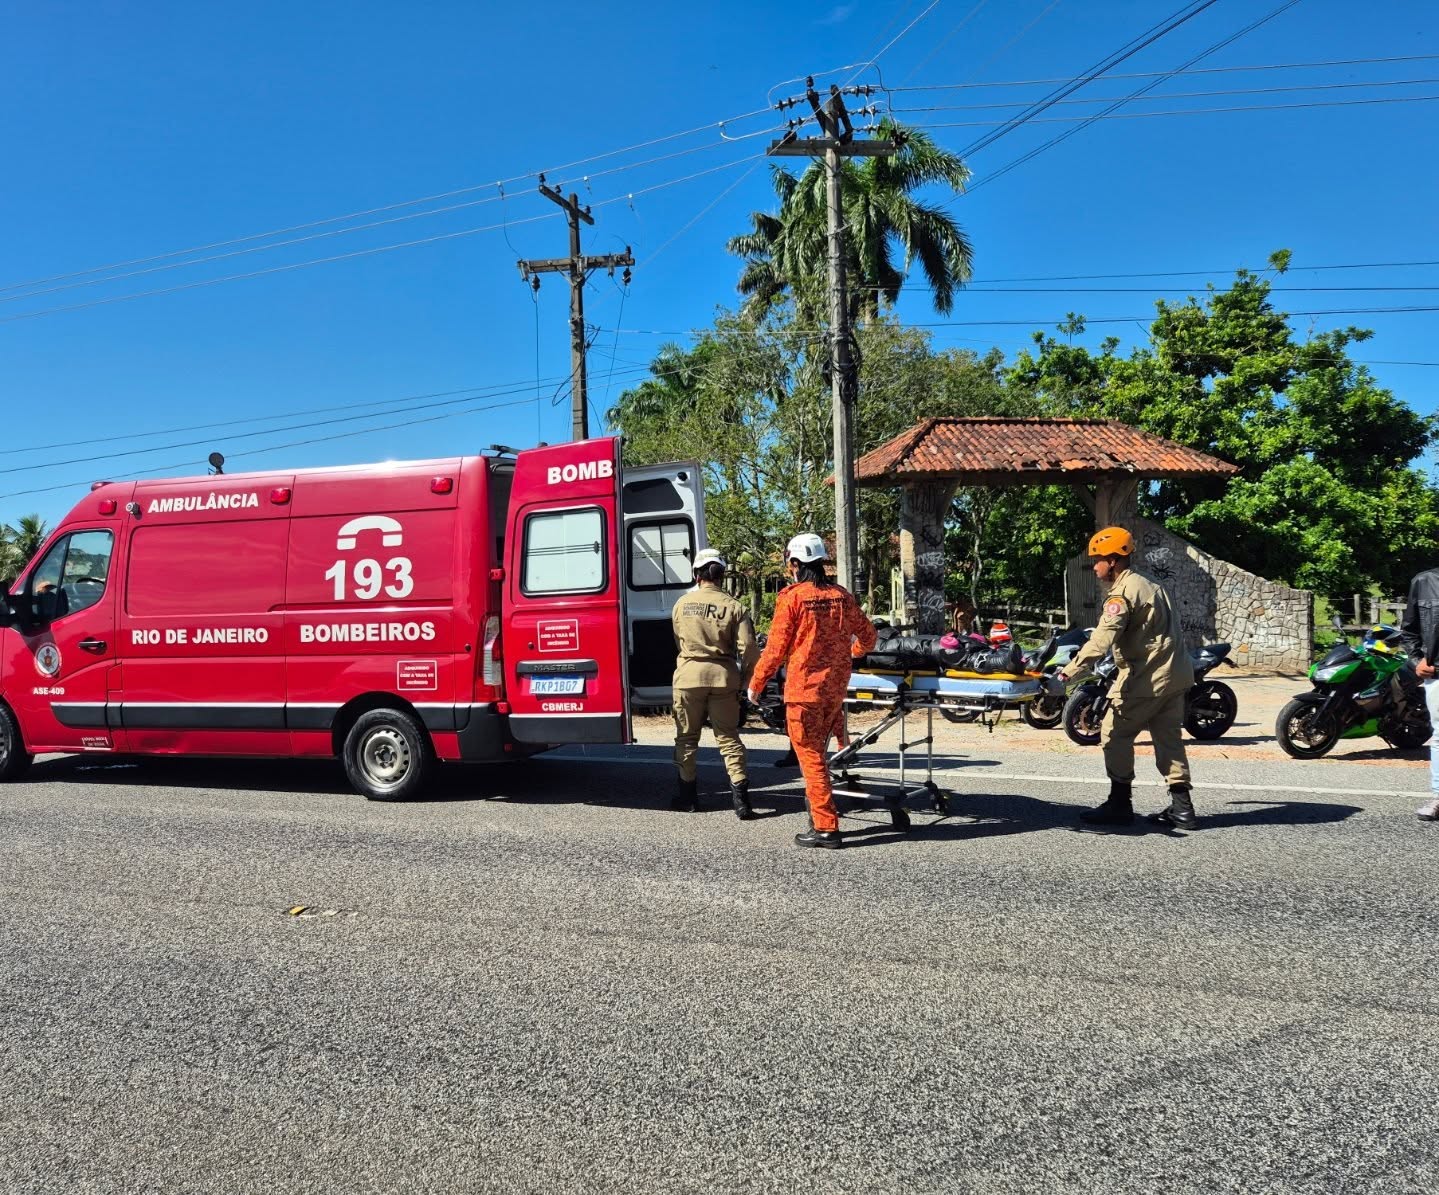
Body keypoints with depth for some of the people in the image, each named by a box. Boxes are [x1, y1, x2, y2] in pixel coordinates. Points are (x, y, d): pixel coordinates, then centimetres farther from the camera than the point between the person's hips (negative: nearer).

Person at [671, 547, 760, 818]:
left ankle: (688, 795, 22)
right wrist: (746, 679, 4)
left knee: (687, 736, 15)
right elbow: (748, 647, -9)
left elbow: (679, 642, 10)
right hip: (723, 676, 0)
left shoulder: (681, 604, 1)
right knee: (728, 737, 8)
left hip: (689, 674, 0)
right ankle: (740, 794, 0)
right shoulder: (734, 606, -5)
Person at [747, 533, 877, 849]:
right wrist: (851, 652, 38)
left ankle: (826, 828, 0)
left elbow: (776, 647, -10)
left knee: (810, 756, 0)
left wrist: (755, 684, 2)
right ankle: (820, 812, 26)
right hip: (836, 687, 6)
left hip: (803, 688, -5)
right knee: (816, 752, 21)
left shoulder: (792, 597, -10)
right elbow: (867, 635, 15)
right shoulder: (841, 596, 5)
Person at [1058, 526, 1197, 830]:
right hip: (1175, 674, 10)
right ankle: (1182, 808, 11)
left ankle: (1120, 804, 3)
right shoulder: (1149, 585, 18)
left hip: (1147, 677, -9)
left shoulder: (1122, 593, -13)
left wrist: (1071, 669, -32)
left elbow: (1103, 637, -26)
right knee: (1169, 738, 11)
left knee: (1115, 734, 0)